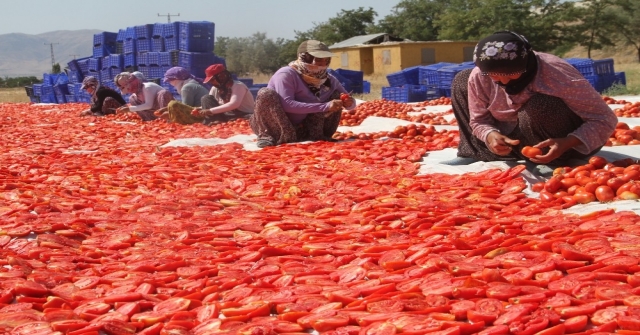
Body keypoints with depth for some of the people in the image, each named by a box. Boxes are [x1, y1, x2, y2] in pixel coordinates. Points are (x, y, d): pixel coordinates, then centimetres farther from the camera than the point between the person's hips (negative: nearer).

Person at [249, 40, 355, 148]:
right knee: (266, 93, -32)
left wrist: (349, 103, -20)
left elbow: (351, 102, 8)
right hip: (271, 126, -6)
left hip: (300, 130, 6)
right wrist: (325, 106, -38)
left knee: (336, 94, -1)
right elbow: (286, 104, -34)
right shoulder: (286, 74, -20)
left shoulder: (329, 80, 0)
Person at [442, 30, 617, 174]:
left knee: (542, 105, -40)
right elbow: (479, 120, -4)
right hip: (518, 141, 5)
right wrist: (490, 135, -29)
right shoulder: (479, 77, -20)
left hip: (559, 143, -5)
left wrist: (567, 143, -45)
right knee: (461, 81, -2)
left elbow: (605, 119, -28)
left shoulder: (558, 76, -34)